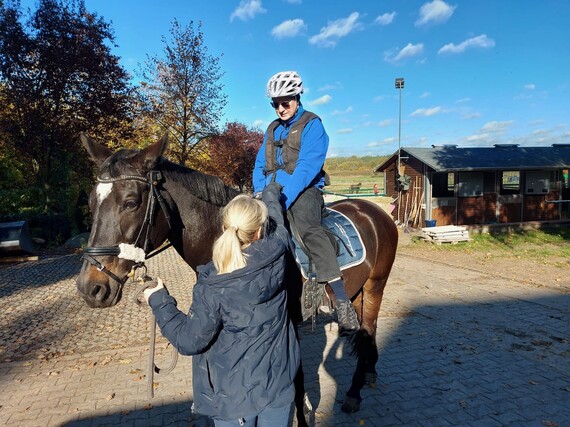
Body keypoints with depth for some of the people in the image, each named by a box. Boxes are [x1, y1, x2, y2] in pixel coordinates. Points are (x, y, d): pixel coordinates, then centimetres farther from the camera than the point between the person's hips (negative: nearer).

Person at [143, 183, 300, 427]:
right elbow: (277, 222, 7)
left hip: (235, 391, -2)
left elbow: (189, 341, -14)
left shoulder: (211, 288, -23)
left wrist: (160, 302, -3)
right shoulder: (276, 254, -15)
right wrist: (272, 192, 27)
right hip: (279, 381, 3)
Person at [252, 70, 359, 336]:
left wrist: (284, 198, -24)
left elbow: (307, 167, -14)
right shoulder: (272, 129, 20)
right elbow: (260, 166, 17)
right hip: (272, 192, 8)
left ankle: (342, 304, -37)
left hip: (303, 192, -7)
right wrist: (260, 193, -3)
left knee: (307, 228, -34)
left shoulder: (312, 125, -1)